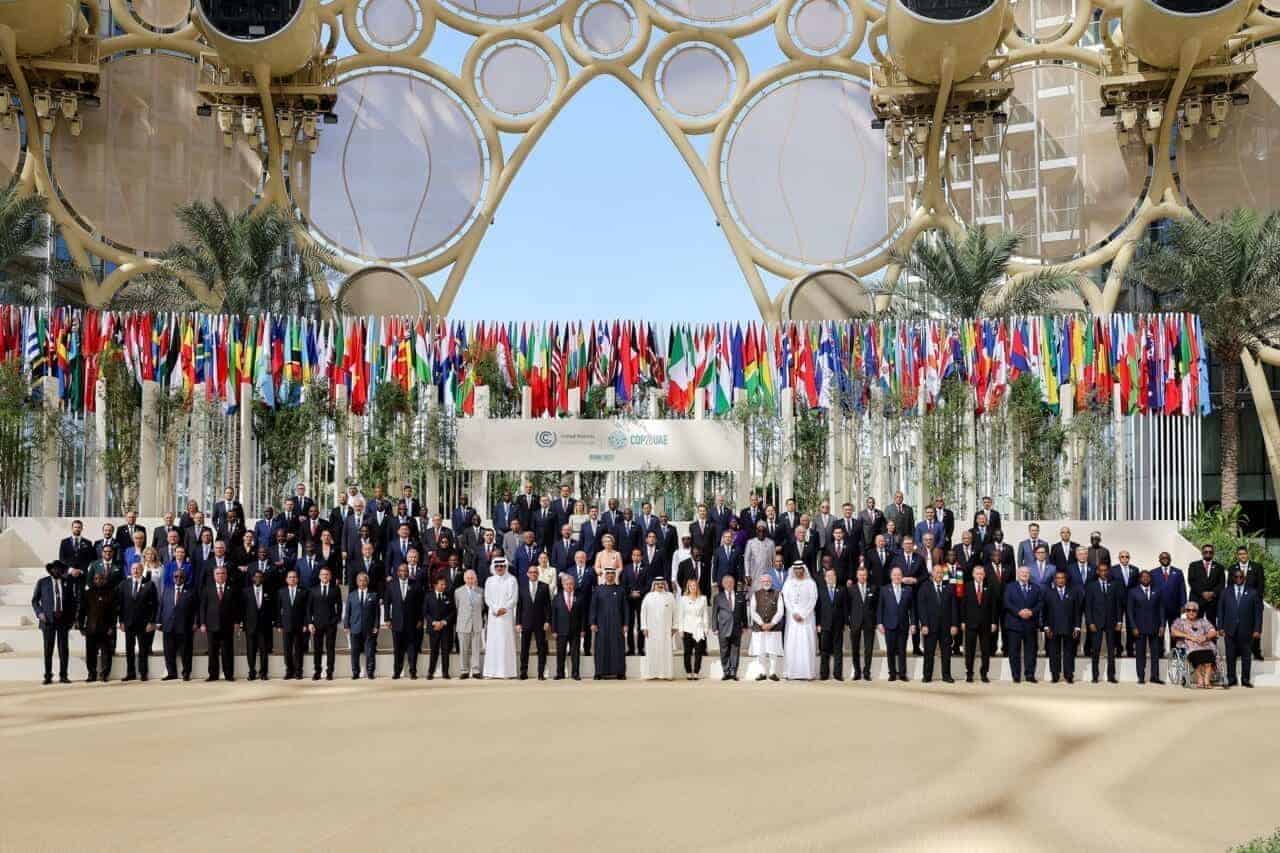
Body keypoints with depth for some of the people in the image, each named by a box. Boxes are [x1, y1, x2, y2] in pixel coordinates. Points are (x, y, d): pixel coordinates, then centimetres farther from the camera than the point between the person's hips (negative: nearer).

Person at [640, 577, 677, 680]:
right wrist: (644, 627, -2)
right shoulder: (648, 597, 6)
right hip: (652, 629, 0)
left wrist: (674, 627, 0)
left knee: (667, 651, -2)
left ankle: (667, 674, 0)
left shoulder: (670, 596, 7)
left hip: (666, 629, 0)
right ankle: (652, 674, 0)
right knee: (652, 651, -2)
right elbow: (643, 612, 5)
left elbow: (674, 612, 6)